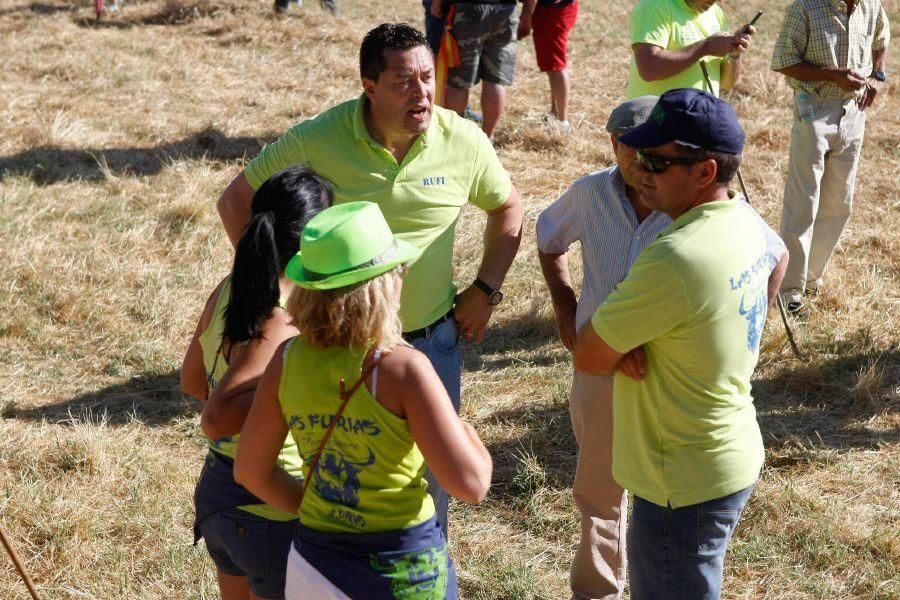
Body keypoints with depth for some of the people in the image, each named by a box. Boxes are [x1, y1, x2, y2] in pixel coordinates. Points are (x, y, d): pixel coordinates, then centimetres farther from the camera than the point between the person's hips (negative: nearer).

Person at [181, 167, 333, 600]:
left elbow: (192, 380, 12)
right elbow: (215, 418, -34)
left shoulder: (230, 292, -3)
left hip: (219, 491, 8)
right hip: (274, 515, -8)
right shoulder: (281, 325, -27)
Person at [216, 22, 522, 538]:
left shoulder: (464, 141, -10)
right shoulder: (316, 141, -16)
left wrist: (485, 291, 2)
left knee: (431, 478, 15)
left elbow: (508, 209, 9)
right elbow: (237, 201, -3)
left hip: (433, 340, 2)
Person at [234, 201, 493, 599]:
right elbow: (470, 485, -19)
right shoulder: (402, 368, -19)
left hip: (313, 564, 4)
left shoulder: (287, 361, -6)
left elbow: (251, 471, 4)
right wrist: (470, 436, 1)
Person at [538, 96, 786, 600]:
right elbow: (549, 237, 14)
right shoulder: (590, 194, -9)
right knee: (598, 492, 21)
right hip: (600, 368, 3)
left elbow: (776, 258, -1)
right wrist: (564, 303, 5)